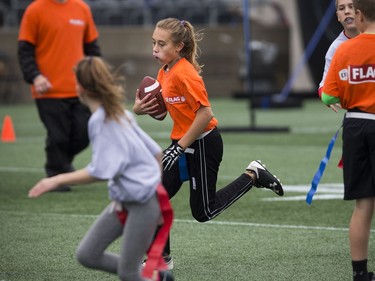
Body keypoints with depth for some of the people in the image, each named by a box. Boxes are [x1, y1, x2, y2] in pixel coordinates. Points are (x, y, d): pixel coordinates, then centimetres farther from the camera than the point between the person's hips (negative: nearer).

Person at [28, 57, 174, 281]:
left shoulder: (101, 121, -17)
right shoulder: (119, 114, 9)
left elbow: (99, 172, -24)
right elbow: (156, 152, 13)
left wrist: (57, 180, -18)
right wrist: (156, 186, 22)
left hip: (143, 203, -9)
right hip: (125, 199, 9)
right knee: (87, 255, 7)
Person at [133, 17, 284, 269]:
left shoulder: (184, 74, -22)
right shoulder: (165, 72, 6)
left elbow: (205, 114, -26)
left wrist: (180, 147, -22)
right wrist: (141, 109, -6)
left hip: (203, 145, -9)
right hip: (183, 143, 9)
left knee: (203, 211, 2)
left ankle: (253, 176, 17)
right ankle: (162, 258, 9)